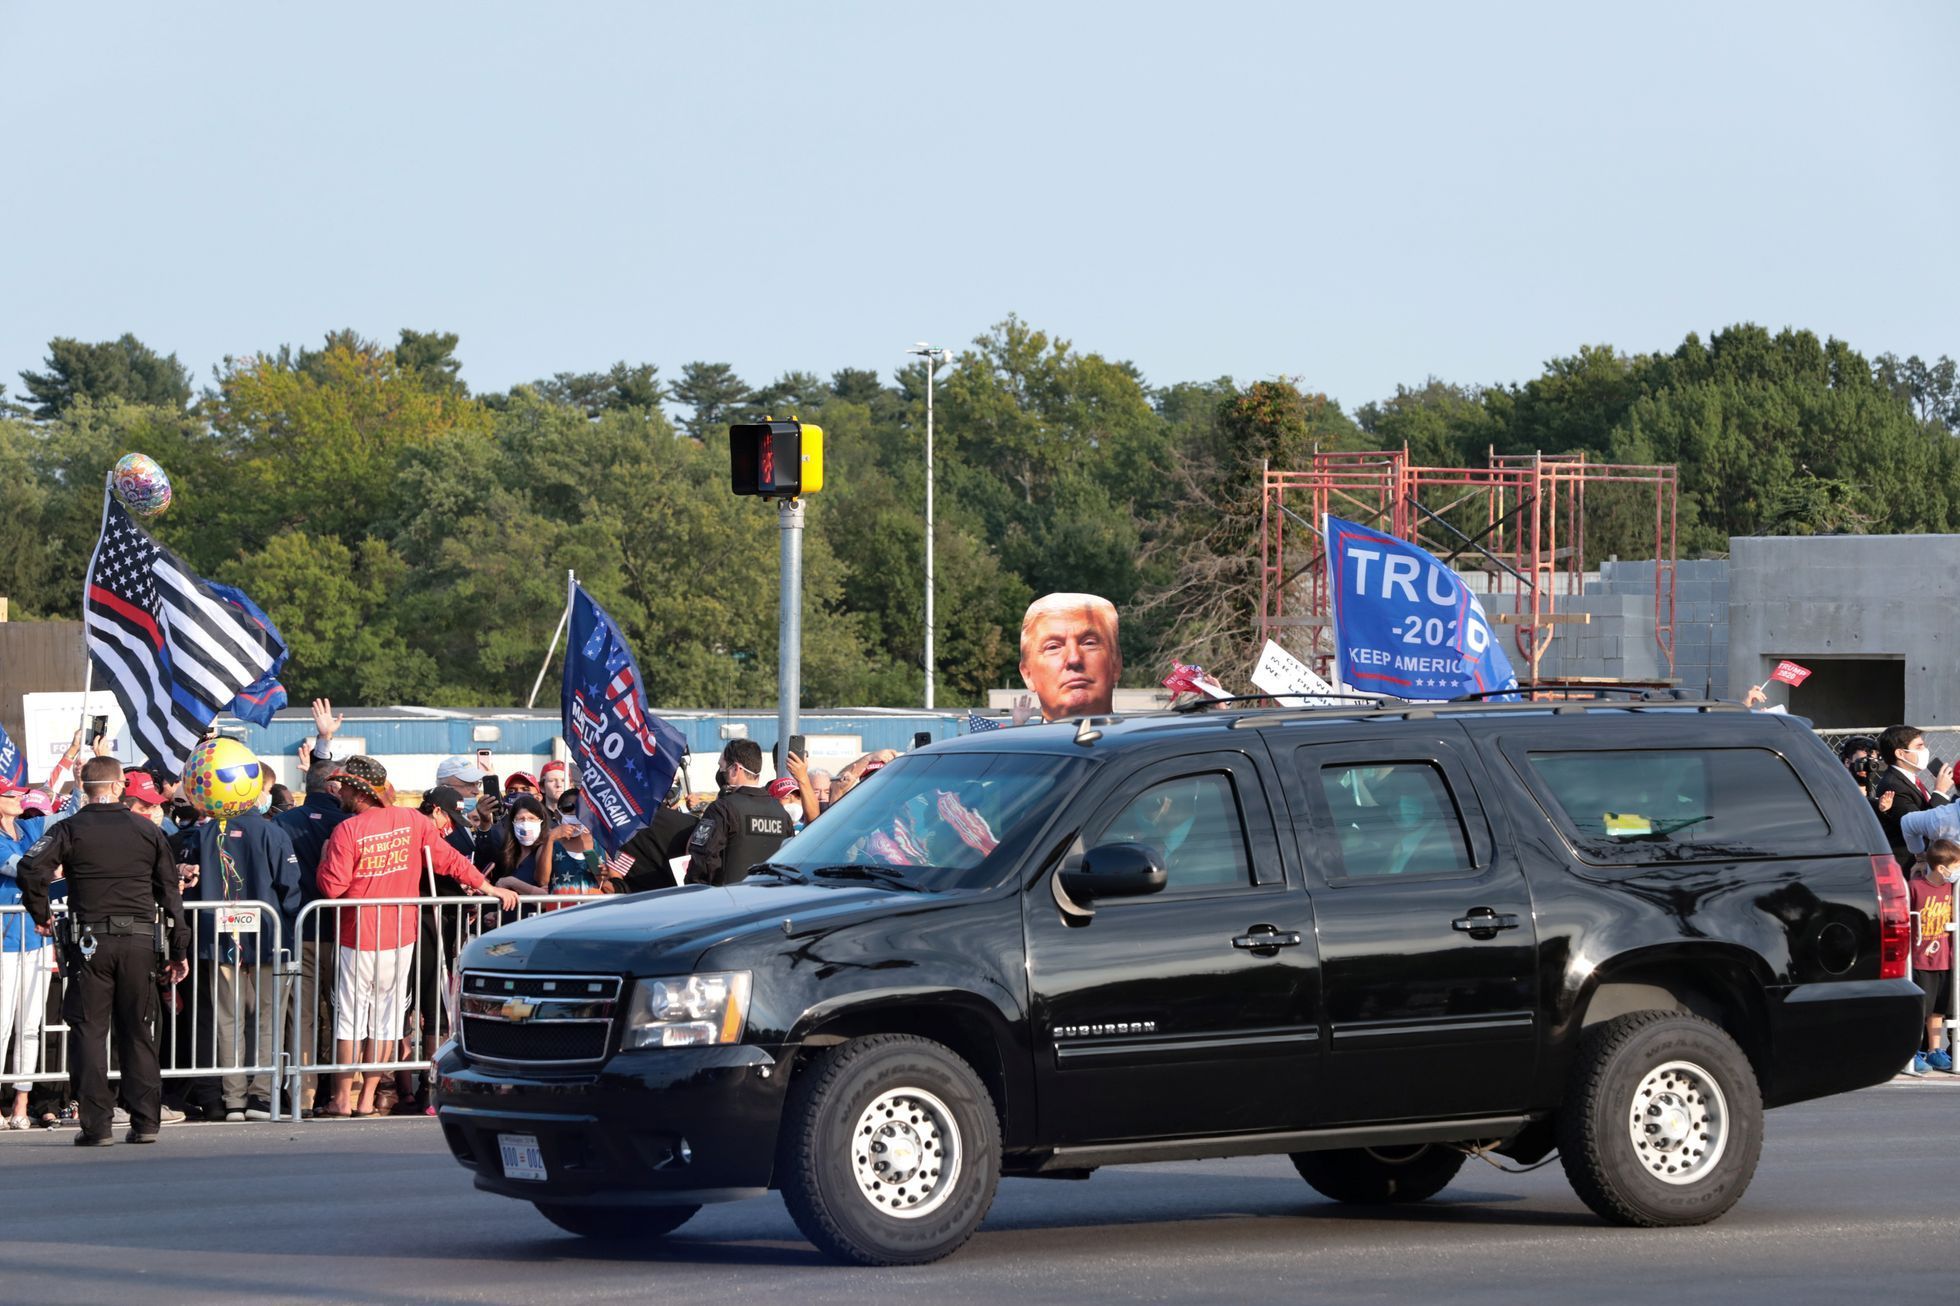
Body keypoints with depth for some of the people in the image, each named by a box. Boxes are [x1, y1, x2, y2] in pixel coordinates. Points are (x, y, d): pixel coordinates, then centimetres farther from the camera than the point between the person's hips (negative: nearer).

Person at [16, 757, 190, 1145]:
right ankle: (145, 1122, 8)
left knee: (89, 1031, 2)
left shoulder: (71, 830, -1)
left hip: (90, 942, -2)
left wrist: (41, 915, 0)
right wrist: (178, 949, 13)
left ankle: (96, 1124, -3)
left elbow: (31, 868, -16)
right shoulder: (148, 832, 7)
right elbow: (170, 893, 8)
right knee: (138, 1033, 10)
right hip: (140, 942, 2)